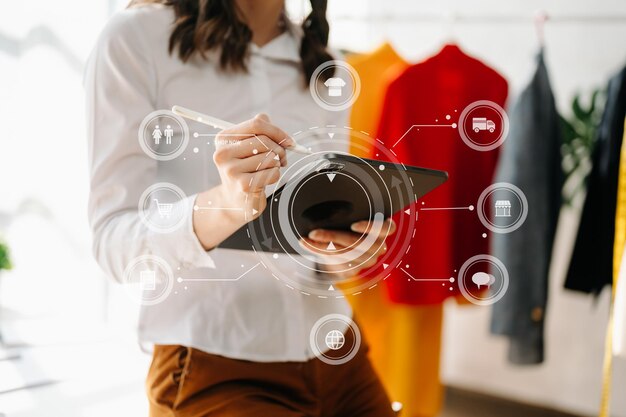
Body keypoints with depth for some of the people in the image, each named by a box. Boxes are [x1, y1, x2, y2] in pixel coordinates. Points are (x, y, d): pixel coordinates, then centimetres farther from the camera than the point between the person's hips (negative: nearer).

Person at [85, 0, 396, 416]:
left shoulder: (324, 68, 8)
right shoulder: (137, 39, -9)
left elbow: (333, 218, 9)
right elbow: (114, 241, -16)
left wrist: (356, 244, -15)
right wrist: (224, 206, -35)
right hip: (212, 369, -5)